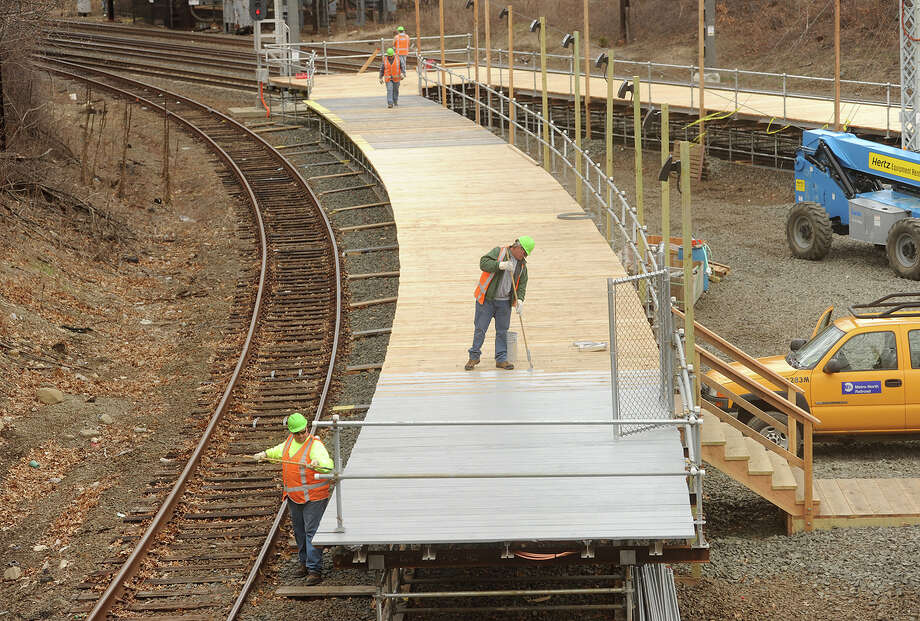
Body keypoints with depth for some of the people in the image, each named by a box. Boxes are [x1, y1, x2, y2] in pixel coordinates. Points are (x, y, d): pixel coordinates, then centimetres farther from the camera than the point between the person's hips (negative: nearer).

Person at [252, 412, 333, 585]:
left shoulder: (315, 445, -15)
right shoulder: (290, 441, 10)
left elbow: (327, 465, -30)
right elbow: (279, 451, 33)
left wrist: (317, 463, -49)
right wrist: (266, 454, 21)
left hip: (313, 497, -8)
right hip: (293, 497, 8)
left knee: (311, 531, -11)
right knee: (299, 531, 16)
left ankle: (315, 570, -13)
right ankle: (305, 562, 32)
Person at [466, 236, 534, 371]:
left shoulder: (522, 264, 10)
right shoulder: (498, 252, -5)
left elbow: (522, 284, 10)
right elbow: (483, 263, -16)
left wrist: (519, 299, -6)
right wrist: (500, 265, -29)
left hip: (505, 303, 4)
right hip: (487, 299, -4)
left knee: (502, 331, 5)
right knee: (480, 329, 0)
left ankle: (501, 359, 13)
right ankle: (474, 356, 11)